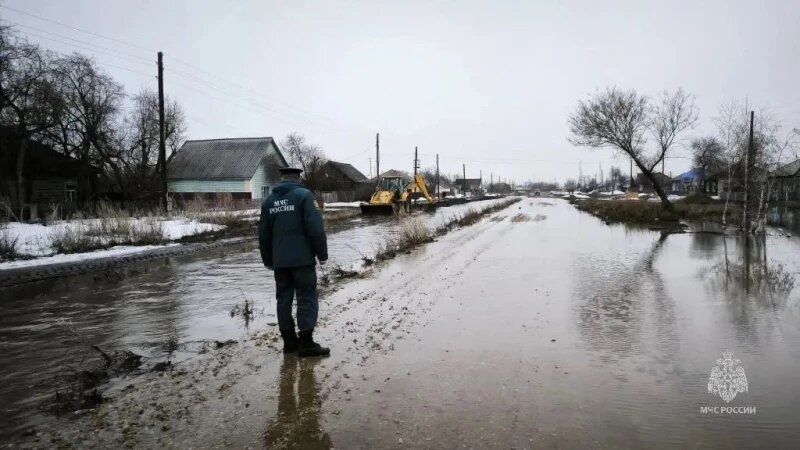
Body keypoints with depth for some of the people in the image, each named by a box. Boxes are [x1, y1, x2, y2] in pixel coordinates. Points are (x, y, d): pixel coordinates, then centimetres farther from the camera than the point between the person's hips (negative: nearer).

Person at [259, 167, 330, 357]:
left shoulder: (269, 201, 12)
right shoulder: (304, 195, -6)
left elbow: (264, 235, 15)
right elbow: (315, 228, -14)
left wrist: (268, 260, 23)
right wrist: (322, 254, -5)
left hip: (279, 261, 5)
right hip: (302, 258, -5)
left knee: (284, 299, 11)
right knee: (307, 298, -1)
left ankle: (289, 341, 16)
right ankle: (306, 342, -2)